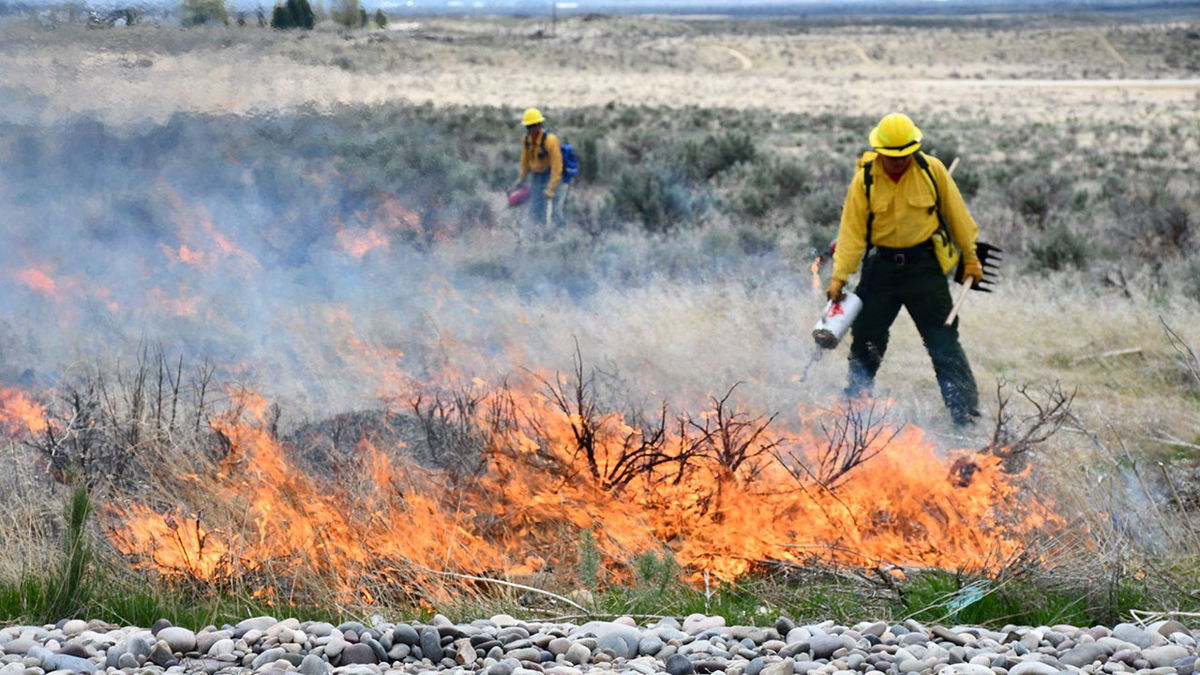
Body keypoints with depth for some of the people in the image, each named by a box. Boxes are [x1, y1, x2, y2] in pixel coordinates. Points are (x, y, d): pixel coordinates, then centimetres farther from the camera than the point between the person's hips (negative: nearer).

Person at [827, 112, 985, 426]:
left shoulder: (932, 170, -7)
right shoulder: (864, 180, -7)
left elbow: (956, 214, 3)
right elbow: (852, 231, -7)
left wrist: (971, 258, 7)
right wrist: (839, 276, -14)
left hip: (925, 263, -1)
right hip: (882, 265, 2)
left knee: (943, 340, -4)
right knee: (865, 337, 8)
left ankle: (966, 412, 0)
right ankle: (853, 403, 24)